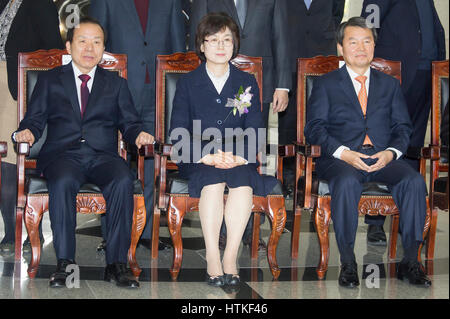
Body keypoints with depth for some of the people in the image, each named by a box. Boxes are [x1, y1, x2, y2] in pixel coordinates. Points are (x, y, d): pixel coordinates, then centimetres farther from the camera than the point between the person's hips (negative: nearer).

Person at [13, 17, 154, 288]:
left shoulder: (116, 84, 21)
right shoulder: (50, 80, 17)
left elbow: (129, 122, 14)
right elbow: (35, 119, 11)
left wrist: (139, 134, -9)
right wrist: (26, 133, -12)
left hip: (103, 155, 1)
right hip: (62, 154, -1)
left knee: (123, 181, -33)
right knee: (62, 182, -36)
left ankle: (117, 263, -28)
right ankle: (65, 263, -29)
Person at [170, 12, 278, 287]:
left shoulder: (247, 82, 14)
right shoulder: (188, 83, 9)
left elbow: (254, 129, 5)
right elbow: (178, 133, 0)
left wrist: (239, 157, -16)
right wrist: (206, 156, -17)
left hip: (239, 159, 1)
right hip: (198, 160, -1)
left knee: (243, 181, -33)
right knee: (213, 179, -35)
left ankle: (231, 257, -31)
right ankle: (212, 258, -34)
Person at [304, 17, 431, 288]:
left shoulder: (390, 84, 22)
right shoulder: (326, 84, 14)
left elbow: (403, 127, 14)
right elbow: (314, 128, 3)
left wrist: (391, 152, -9)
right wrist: (342, 152, -14)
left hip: (384, 157, 2)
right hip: (341, 159, -2)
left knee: (415, 181, -29)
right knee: (347, 182, -37)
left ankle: (410, 261, -21)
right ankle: (348, 263, -27)